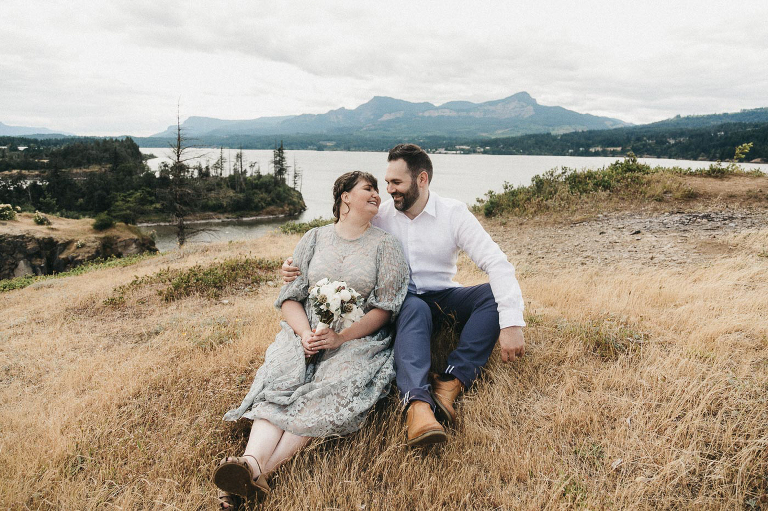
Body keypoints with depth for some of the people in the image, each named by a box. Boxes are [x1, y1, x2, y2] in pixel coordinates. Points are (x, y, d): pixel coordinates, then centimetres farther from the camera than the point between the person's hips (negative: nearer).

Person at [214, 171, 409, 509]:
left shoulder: (385, 246, 8)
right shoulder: (315, 239, 14)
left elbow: (385, 308, -1)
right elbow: (289, 294, 9)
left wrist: (341, 337, -15)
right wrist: (305, 333, -12)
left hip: (359, 338, -2)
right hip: (307, 332, 2)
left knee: (334, 389, -31)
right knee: (279, 384, -27)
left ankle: (260, 471, -41)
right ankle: (251, 462, -45)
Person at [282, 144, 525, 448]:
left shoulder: (453, 213, -6)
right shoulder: (380, 215, 0)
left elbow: (496, 263, -15)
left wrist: (512, 322, -29)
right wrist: (298, 268, -15)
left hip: (443, 297, 1)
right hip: (402, 300, -1)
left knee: (494, 295, -26)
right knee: (415, 309, -36)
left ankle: (451, 383, -37)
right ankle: (417, 404, -54)